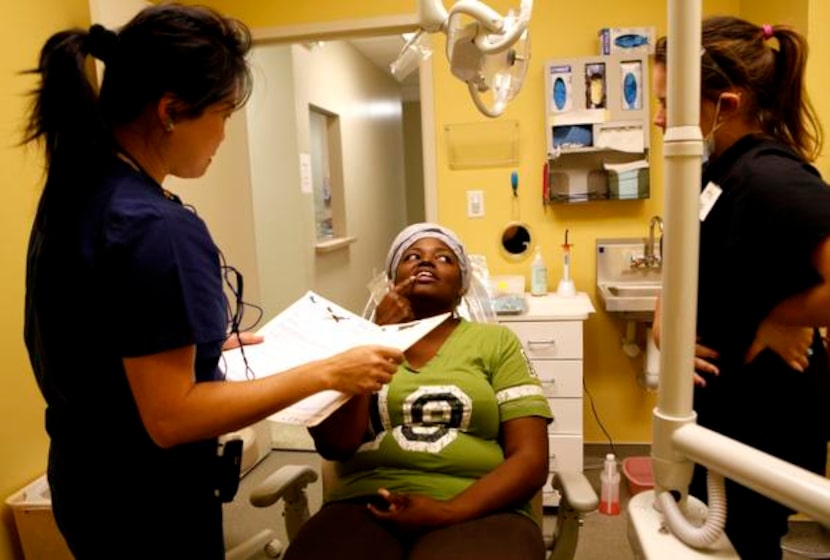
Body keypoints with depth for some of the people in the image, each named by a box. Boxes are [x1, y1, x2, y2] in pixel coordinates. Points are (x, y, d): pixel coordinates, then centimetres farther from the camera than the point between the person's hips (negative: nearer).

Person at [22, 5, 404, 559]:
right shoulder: (156, 227, -29)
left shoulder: (72, 192, 0)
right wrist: (327, 372, -23)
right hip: (147, 500, -8)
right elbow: (170, 418, -26)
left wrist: (201, 343, 12)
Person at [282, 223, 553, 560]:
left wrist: (447, 512, -12)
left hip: (474, 511, -1)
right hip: (366, 506, 2)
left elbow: (530, 459, 1)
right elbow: (335, 445, -1)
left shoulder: (496, 342, 8)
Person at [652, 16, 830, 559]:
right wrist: (663, 324, -6)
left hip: (764, 416, -9)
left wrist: (777, 321, -21)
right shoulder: (718, 169, 3)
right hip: (717, 403, 9)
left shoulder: (770, 177, -25)